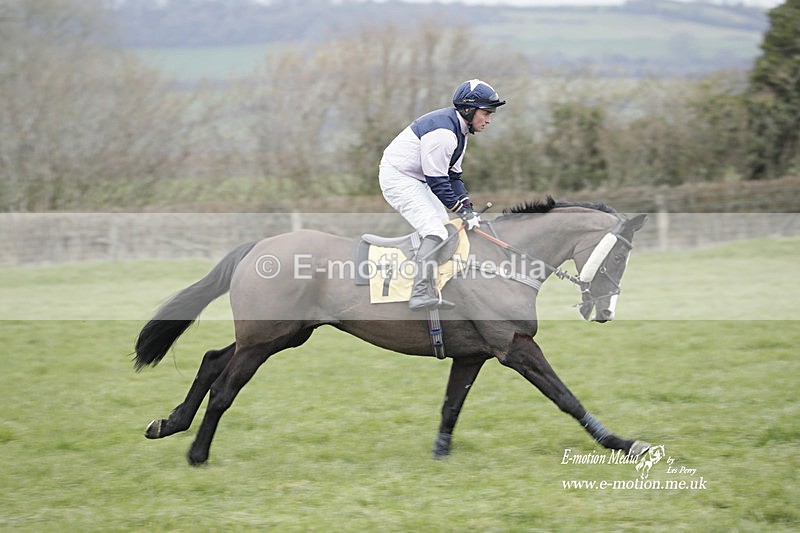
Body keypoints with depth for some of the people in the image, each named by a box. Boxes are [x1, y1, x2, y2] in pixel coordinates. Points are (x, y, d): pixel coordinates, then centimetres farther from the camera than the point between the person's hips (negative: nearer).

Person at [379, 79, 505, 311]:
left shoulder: (459, 131, 8)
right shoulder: (443, 132, -25)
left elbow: (453, 175, 13)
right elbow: (437, 181, -24)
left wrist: (468, 208, 2)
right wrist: (463, 211, -19)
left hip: (415, 179, 11)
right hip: (397, 178, -11)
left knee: (445, 227, 14)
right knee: (436, 232, -22)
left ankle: (428, 291, 18)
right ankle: (420, 294, -31)